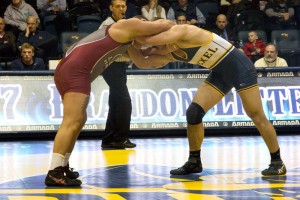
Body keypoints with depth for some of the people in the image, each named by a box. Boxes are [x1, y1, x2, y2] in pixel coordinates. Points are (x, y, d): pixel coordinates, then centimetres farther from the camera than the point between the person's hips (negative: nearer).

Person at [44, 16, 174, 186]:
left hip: (70, 70, 10)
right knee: (72, 121, -15)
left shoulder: (127, 38, 30)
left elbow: (145, 62, 35)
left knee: (78, 119, 18)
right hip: (75, 70, -10)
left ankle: (61, 167, 22)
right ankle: (54, 174, -18)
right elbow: (165, 25, 5)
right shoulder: (129, 26, 3)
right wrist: (167, 24, 27)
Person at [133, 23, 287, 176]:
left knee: (256, 116, -6)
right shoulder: (168, 54, 1)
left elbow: (148, 40, -34)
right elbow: (141, 62, 0)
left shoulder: (181, 31, -24)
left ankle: (277, 162, 6)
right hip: (220, 74, 8)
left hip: (240, 67, -8)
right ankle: (194, 162, 8)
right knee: (193, 112, -4)